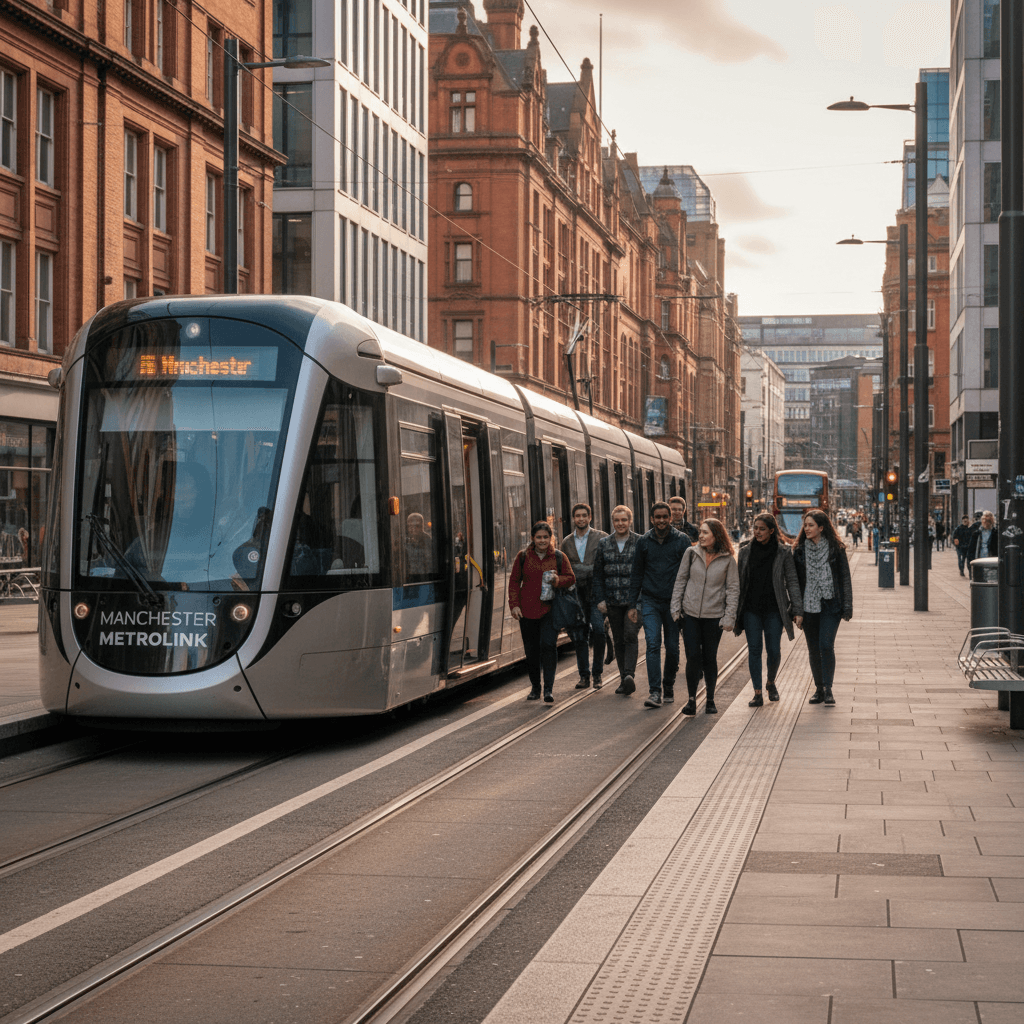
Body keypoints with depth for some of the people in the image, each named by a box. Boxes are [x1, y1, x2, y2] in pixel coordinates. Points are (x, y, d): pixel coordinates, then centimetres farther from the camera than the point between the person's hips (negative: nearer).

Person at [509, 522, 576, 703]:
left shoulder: (559, 557, 5)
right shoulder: (523, 557, 5)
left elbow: (571, 578, 9)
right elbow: (514, 581, 8)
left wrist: (558, 580, -13)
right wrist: (514, 605, -2)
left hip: (550, 610, -1)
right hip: (528, 610, 2)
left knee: (548, 645, -15)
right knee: (531, 650, 6)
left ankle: (548, 689, -12)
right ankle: (535, 686, 24)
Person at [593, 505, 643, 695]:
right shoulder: (604, 544, 9)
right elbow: (597, 574, 12)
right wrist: (599, 599, 4)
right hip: (613, 601, 4)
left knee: (630, 636, -17)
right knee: (618, 641, 7)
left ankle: (629, 675, -24)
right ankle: (624, 679, 14)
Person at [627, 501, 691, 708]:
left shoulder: (682, 540, 1)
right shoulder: (643, 542, 6)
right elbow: (636, 574, 11)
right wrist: (632, 604, 7)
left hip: (674, 602, 0)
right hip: (650, 601, 0)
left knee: (672, 647, 7)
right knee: (653, 644, -12)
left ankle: (669, 686, 27)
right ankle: (655, 691, -15)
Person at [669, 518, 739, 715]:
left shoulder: (727, 559, -2)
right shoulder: (691, 554, 1)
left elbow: (733, 588, 0)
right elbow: (680, 580, 7)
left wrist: (729, 616, -5)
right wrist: (675, 607, 3)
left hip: (714, 616, -1)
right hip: (690, 614, 1)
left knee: (710, 658, 7)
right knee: (693, 657, -4)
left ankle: (710, 699, 20)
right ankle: (691, 698, 6)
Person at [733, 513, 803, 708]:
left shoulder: (783, 552, -1)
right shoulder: (745, 552, 6)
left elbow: (792, 582, 0)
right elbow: (738, 582, 10)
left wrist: (797, 610, -7)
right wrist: (733, 611, 8)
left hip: (774, 610, -2)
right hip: (751, 609, 2)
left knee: (774, 650, -1)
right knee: (754, 650, -3)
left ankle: (771, 683, 28)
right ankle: (757, 693, 3)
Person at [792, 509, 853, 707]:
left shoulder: (836, 549, -1)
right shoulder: (800, 550, 5)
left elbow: (845, 578, 2)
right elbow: (794, 579, 8)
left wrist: (847, 607, -2)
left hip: (830, 605, -3)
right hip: (808, 606, 3)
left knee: (826, 645, -15)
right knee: (813, 649, 7)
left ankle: (828, 689, -7)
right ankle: (819, 689, 19)